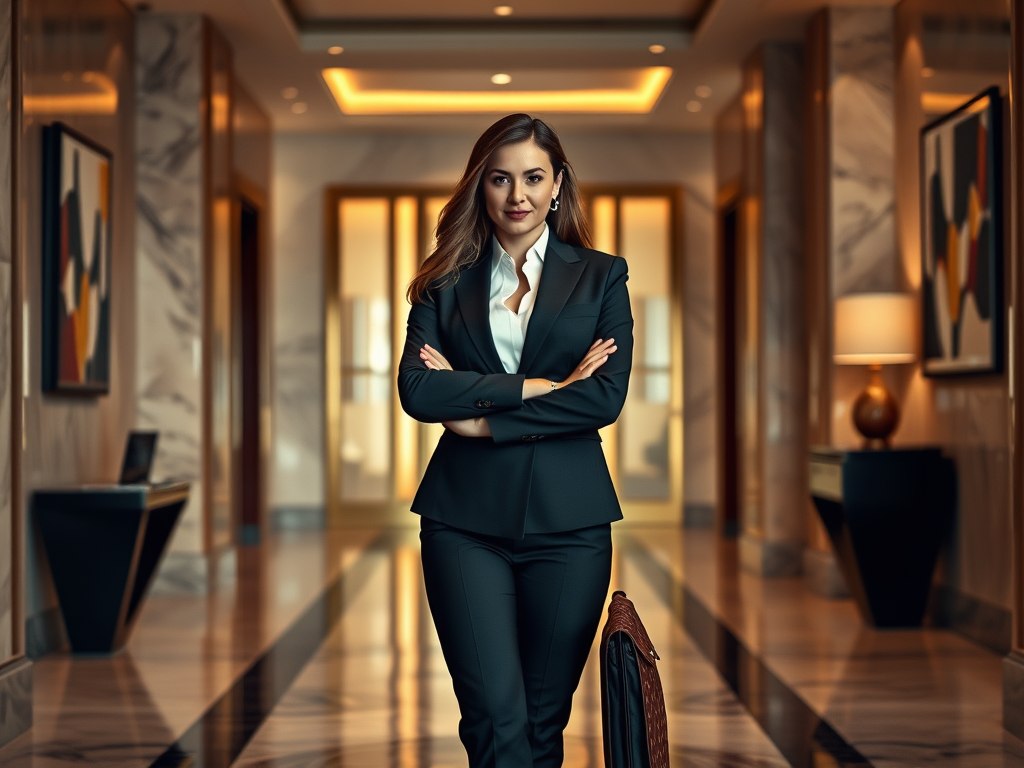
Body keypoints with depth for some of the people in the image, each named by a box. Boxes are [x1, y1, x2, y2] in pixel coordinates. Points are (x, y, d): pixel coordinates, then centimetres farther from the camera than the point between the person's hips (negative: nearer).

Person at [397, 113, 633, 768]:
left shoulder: (601, 277, 8)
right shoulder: (446, 282, 10)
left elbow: (607, 397, -6)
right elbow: (416, 389, -7)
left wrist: (479, 415, -9)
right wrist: (543, 386, -11)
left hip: (567, 517, 0)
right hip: (466, 518, 0)